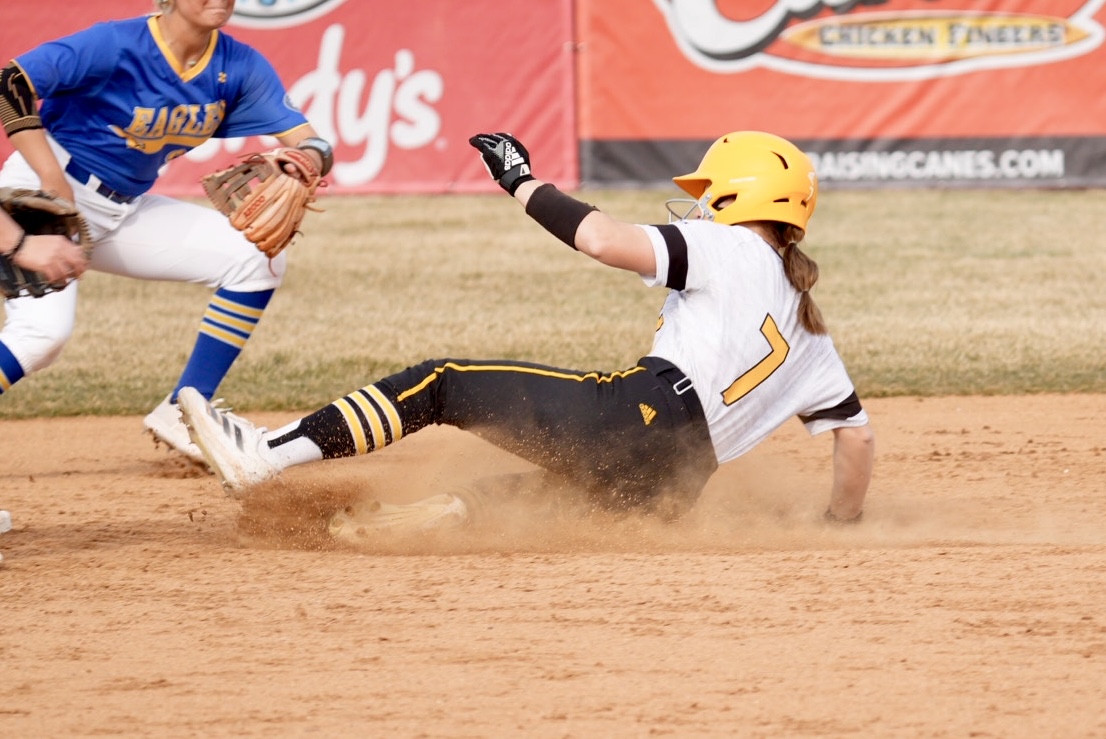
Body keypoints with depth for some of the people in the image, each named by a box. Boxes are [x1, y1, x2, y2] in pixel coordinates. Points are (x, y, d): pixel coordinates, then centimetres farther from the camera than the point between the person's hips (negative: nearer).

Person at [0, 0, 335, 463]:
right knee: (43, 330, -29)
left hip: (125, 211, 7)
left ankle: (182, 413, 0)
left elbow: (310, 144, -5)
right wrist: (54, 182, -30)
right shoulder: (117, 45, -20)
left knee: (257, 260, -3)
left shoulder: (239, 67, -3)